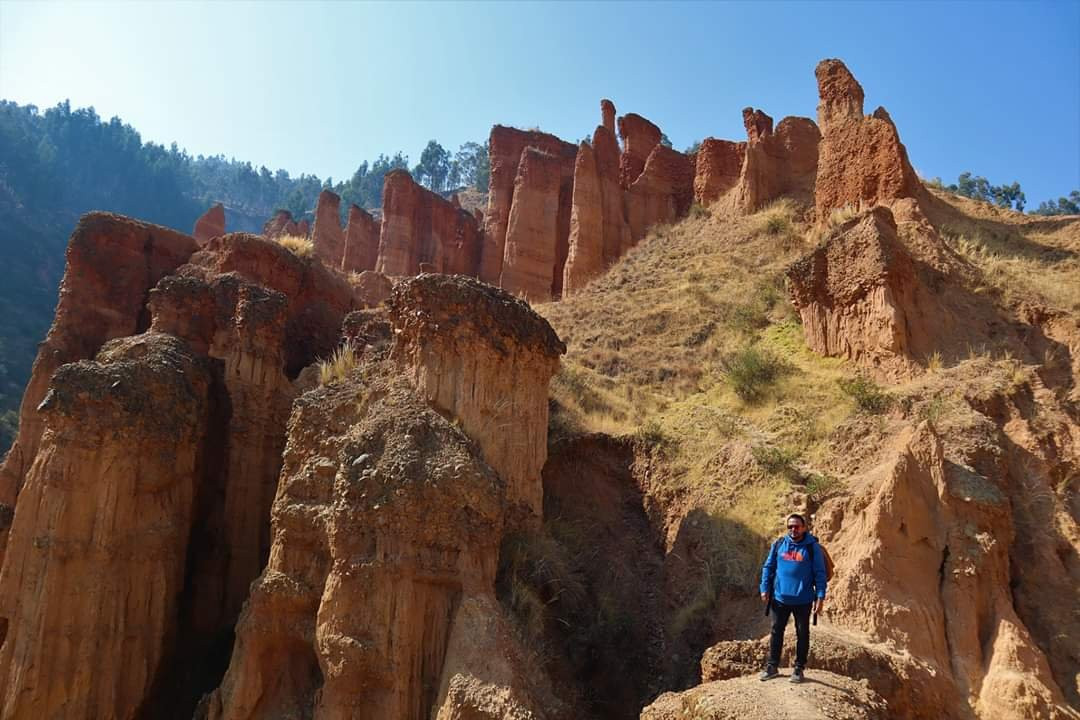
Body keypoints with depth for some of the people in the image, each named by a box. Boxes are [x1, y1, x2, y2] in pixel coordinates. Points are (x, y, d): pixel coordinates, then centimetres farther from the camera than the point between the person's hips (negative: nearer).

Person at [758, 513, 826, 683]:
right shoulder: (778, 545, 1)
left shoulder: (812, 547, -6)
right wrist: (765, 589, 3)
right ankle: (772, 666, 21)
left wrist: (820, 596, -11)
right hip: (780, 598, 3)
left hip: (803, 600, -2)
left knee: (802, 634, 10)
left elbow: (820, 573, -5)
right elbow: (768, 567, 8)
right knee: (777, 632, 10)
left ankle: (799, 669, 22)